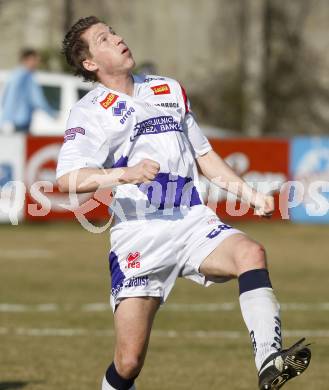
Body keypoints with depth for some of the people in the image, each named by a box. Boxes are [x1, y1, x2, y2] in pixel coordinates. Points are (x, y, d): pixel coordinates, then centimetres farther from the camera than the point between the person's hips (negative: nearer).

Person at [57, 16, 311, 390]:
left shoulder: (170, 90, 19)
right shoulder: (90, 112, 1)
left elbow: (203, 155, 29)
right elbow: (67, 179, -15)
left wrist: (250, 194, 18)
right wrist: (126, 174, -30)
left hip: (192, 223, 4)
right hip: (140, 235, -3)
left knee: (251, 253, -29)